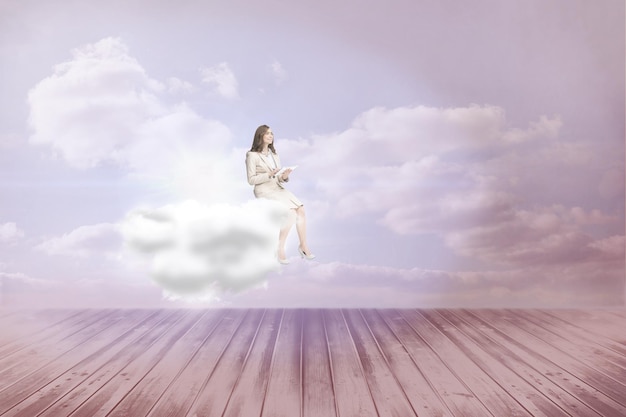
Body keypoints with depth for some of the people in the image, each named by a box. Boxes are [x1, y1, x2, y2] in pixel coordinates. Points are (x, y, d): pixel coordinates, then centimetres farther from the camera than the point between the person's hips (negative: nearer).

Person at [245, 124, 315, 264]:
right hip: (264, 191, -7)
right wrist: (269, 175, -20)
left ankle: (303, 245, -9)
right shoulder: (252, 155, -4)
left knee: (301, 209, -18)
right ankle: (280, 249, -15)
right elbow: (251, 180, -9)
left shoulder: (274, 154, 17)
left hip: (278, 188, 7)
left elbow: (278, 178, 16)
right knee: (291, 212, -27)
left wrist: (283, 176, -8)